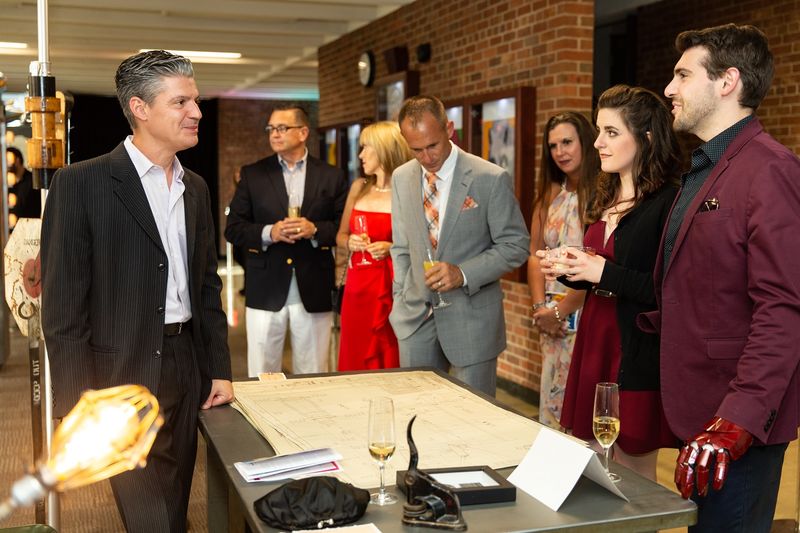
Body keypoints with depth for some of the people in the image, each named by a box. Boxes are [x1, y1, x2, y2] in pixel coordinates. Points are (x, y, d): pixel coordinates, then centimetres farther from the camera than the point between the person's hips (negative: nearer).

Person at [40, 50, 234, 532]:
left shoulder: (196, 188, 10)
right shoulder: (81, 183, -10)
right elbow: (63, 305, -11)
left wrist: (220, 369, 10)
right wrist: (79, 403, -14)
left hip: (188, 368, 6)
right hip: (124, 376, -6)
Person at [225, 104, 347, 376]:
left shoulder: (331, 177, 5)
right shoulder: (252, 175, 6)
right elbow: (233, 229, 3)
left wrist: (314, 230, -15)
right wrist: (268, 233, -14)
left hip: (314, 292, 0)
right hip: (265, 291, 0)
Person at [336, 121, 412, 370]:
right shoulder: (359, 188, 10)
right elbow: (340, 235, 19)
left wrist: (392, 249, -19)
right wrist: (349, 242, -2)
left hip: (391, 289, -5)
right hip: (357, 287, 5)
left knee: (389, 362, 2)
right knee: (355, 362, 9)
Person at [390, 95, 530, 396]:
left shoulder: (491, 179, -9)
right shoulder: (401, 178, 6)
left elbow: (515, 245, -7)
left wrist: (463, 273, -19)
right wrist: (401, 301, 7)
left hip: (471, 318, -4)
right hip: (416, 318, 4)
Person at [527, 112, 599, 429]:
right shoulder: (549, 194, 12)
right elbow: (535, 254, 12)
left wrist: (560, 310, -11)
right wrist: (539, 306, -1)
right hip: (550, 318, 6)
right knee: (552, 398, 12)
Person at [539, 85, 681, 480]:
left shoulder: (668, 203, -14)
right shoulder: (606, 199, 13)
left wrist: (605, 272, -20)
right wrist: (570, 271, 3)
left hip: (637, 355, -8)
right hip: (594, 344, 8)